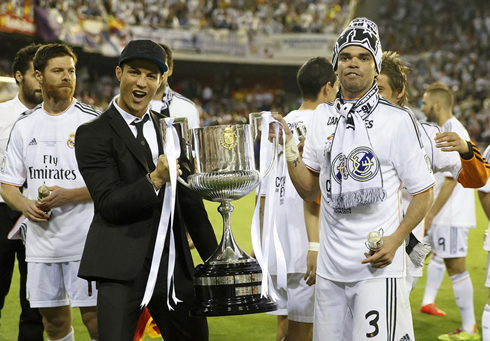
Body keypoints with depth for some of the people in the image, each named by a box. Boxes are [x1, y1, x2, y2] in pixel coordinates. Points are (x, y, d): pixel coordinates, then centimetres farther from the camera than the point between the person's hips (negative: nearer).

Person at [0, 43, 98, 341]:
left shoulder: (92, 121, -3)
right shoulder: (25, 125, 10)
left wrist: (70, 195, -18)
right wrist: (25, 205, -7)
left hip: (85, 239, -4)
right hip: (41, 239, 4)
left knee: (94, 314, -5)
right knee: (53, 317, 11)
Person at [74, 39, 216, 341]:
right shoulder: (94, 134, -4)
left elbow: (189, 198, 17)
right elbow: (108, 204, -12)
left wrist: (214, 258, 16)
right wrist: (155, 180, -26)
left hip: (175, 266, 5)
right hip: (123, 268, -5)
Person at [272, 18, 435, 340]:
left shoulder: (398, 120, -8)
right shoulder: (323, 116, 8)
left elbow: (423, 193, -3)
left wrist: (395, 240, -15)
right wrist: (290, 151, -3)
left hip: (377, 265, -5)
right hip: (331, 265, 5)